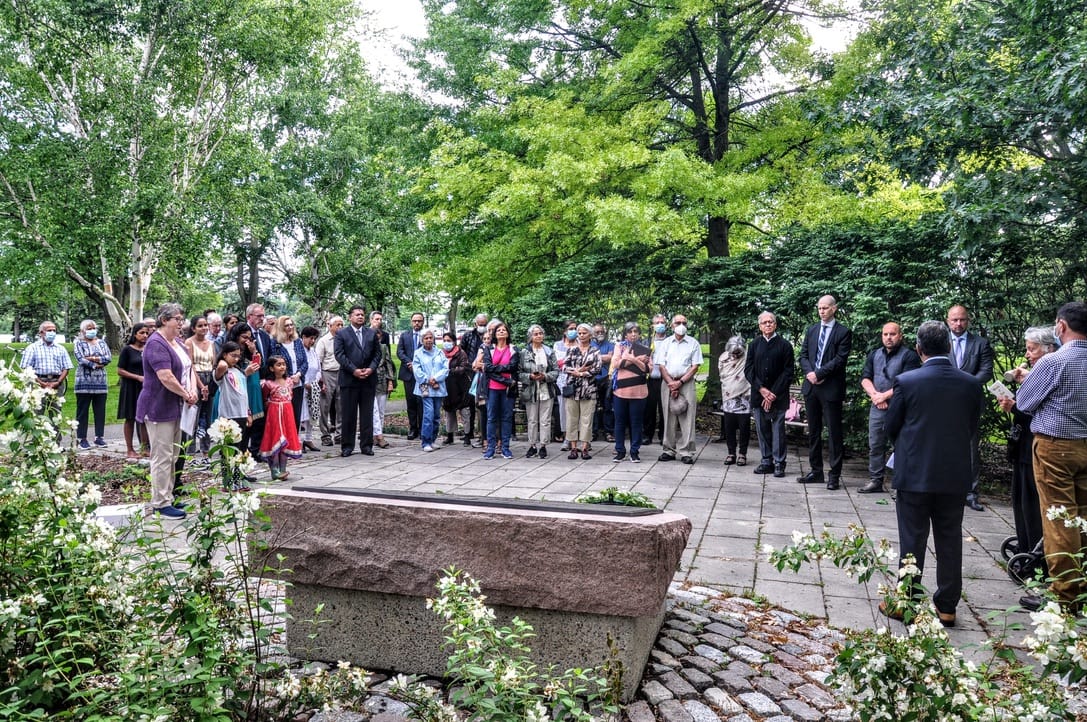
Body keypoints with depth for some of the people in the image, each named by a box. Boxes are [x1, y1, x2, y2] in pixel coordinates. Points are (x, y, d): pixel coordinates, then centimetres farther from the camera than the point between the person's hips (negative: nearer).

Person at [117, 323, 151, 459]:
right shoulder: (127, 349, -4)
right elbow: (120, 371, -8)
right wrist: (138, 377, -16)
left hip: (145, 388, 4)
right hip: (130, 388, -4)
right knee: (130, 418, 2)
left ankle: (144, 448, 14)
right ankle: (129, 450, 9)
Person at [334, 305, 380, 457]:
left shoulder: (372, 333, 12)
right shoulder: (342, 333, 3)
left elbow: (377, 353, 9)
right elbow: (339, 354, -5)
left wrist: (371, 368, -7)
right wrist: (354, 370, -14)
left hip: (368, 379, 3)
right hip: (349, 379, -3)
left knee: (367, 414, 6)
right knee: (348, 415, 2)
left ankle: (366, 445, 12)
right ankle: (347, 446, 10)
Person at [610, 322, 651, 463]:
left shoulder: (645, 349, 9)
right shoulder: (619, 346, 8)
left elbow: (647, 369, -2)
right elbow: (616, 363, -7)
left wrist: (632, 359, -13)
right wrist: (637, 360, -9)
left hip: (638, 390, 0)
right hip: (620, 388, 0)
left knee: (636, 422, 3)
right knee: (620, 421, 5)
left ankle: (635, 452, 12)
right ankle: (620, 451, 15)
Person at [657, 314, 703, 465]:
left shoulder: (693, 343, 7)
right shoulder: (665, 343, 12)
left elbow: (695, 366, 0)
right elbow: (661, 365, 6)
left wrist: (680, 382, -9)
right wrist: (671, 384, -7)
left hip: (686, 383, -2)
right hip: (668, 382, 2)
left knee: (687, 418, -6)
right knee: (669, 418, 4)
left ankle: (687, 452, -4)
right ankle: (669, 450, 10)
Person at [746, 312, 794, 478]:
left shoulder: (785, 345, 0)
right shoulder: (755, 345, 8)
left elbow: (788, 372, -4)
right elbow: (748, 370, 4)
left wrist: (774, 394, -11)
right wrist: (762, 389, -8)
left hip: (778, 396, -3)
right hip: (758, 395, 3)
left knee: (778, 430, -1)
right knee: (762, 429, 7)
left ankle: (779, 463, 6)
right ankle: (766, 461, 16)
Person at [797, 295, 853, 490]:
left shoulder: (843, 333, -3)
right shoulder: (811, 330, 14)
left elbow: (840, 359, -11)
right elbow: (803, 355, 10)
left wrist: (818, 373, -16)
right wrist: (809, 373, -7)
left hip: (831, 388, -6)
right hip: (811, 386, 6)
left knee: (834, 433, -1)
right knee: (813, 431, 11)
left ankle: (834, 475, 4)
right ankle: (816, 471, 20)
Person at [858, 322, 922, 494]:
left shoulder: (909, 355, -4)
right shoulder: (874, 354, 15)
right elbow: (865, 377, 10)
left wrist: (884, 395, -13)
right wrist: (874, 394, -8)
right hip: (877, 408, 6)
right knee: (875, 445, 10)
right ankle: (875, 481, 18)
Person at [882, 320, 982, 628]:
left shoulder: (906, 381, -13)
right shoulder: (970, 384, -3)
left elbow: (891, 426, -4)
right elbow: (972, 427, 6)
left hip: (914, 472, -3)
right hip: (954, 475, 3)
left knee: (913, 540, 7)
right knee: (950, 541, 12)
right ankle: (947, 606, 21)